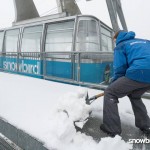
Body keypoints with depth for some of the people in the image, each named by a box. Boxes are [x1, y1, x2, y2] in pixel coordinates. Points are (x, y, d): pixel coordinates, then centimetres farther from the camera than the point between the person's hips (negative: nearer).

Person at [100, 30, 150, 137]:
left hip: (139, 73, -7)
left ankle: (112, 129, 2)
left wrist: (115, 84, 18)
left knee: (110, 93, 5)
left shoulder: (120, 46, 12)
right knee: (134, 96, 32)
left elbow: (120, 68, 4)